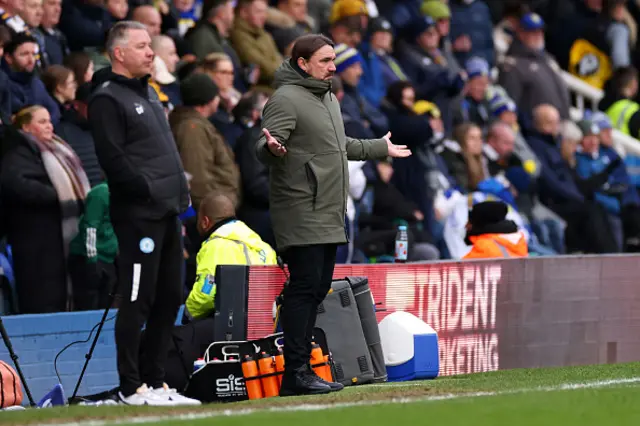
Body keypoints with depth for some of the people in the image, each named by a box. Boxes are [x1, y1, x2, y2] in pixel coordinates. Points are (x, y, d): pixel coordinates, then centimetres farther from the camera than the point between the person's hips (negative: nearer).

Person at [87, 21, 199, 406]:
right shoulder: (107, 99, -8)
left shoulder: (148, 93, 20)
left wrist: (181, 193, 14)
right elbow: (112, 158, -17)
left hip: (168, 214, 9)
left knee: (169, 299, 10)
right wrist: (147, 190, -18)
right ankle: (132, 387, -3)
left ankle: (156, 382, 17)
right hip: (138, 215, -9)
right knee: (138, 300, -7)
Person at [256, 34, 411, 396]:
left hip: (329, 217, 10)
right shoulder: (286, 99, -9)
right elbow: (265, 147, -18)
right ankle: (296, 373, -13)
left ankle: (302, 369, 12)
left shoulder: (329, 99, 20)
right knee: (304, 288, -12)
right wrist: (271, 147, -42)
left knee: (318, 290, 9)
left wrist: (381, 148, 45)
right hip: (302, 214, -10)